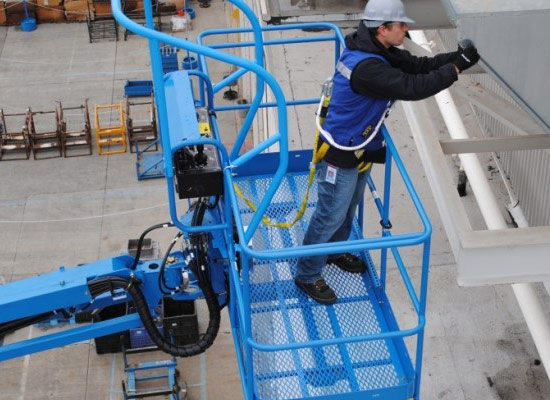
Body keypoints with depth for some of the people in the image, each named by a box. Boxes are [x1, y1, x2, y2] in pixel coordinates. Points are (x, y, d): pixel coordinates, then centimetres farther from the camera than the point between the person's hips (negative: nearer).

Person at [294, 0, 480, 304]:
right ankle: (307, 276, 21)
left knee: (349, 207, 27)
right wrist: (455, 69, -25)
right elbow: (413, 88, -34)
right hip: (341, 155, -10)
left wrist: (458, 56, -12)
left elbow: (418, 65, 0)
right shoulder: (367, 67, -34)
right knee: (330, 216, 5)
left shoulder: (378, 51, -3)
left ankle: (335, 251, 50)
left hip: (361, 149, 10)